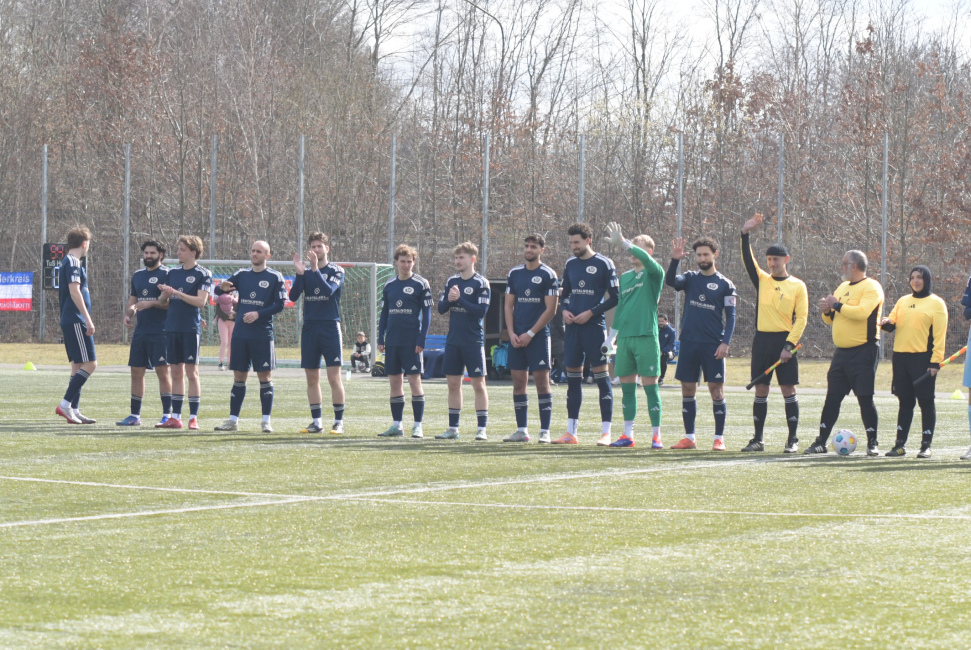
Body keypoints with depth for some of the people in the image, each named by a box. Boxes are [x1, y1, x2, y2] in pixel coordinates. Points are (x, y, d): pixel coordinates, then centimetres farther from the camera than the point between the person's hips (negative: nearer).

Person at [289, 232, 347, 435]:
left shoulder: (336, 271, 0)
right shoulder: (306, 272, 11)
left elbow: (328, 290, -19)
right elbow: (293, 296, -3)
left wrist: (315, 269, -25)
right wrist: (300, 273, -14)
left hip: (330, 328, -4)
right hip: (309, 327, 4)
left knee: (334, 377, -7)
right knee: (312, 378, 6)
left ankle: (339, 422, -3)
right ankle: (317, 421, 13)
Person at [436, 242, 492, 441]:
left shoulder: (481, 283, -6)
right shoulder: (451, 281, 11)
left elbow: (481, 311, -15)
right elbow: (441, 308, 10)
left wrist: (459, 299, -17)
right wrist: (449, 299, -10)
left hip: (473, 342, -6)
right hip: (453, 340, 6)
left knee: (478, 384, -3)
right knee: (453, 384, 7)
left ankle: (482, 429, 0)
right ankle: (453, 428, 13)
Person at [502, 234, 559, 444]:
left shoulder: (548, 275, -4)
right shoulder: (514, 273, 12)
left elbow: (550, 310, -8)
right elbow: (508, 306, 13)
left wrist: (530, 334, -11)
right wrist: (511, 333, 0)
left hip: (538, 336, -5)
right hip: (517, 337, 5)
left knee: (542, 381, -6)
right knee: (518, 382, 4)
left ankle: (545, 431, -4)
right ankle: (521, 430, 9)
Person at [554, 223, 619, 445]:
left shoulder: (603, 264, -5)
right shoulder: (570, 264, 12)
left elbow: (615, 297, -5)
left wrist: (591, 313, -12)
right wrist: (564, 310, 2)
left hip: (594, 326, -6)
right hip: (573, 327, 6)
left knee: (601, 376, -6)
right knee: (573, 377, 8)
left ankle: (606, 432, -5)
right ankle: (571, 433, 13)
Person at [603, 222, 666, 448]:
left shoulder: (654, 274, -1)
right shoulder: (625, 277, 17)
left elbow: (646, 259, -24)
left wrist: (623, 243, -28)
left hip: (646, 336, -6)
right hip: (624, 337, 6)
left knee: (650, 386, -5)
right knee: (627, 387, 7)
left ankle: (656, 435, -1)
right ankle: (628, 434, 11)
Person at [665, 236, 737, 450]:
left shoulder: (725, 284, 2)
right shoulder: (690, 278, 9)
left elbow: (730, 316, 0)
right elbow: (670, 281, -11)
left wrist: (725, 342, -11)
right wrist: (675, 260, -26)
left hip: (713, 345, -3)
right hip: (689, 343, 3)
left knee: (716, 389, -4)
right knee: (688, 390, 5)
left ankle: (719, 438, 2)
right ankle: (689, 438, 12)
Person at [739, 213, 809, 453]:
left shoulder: (797, 286, 1)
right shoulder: (762, 280, 10)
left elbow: (801, 318, -4)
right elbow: (748, 260, 0)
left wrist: (789, 345, -12)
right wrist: (745, 234, -13)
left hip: (784, 341, -4)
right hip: (762, 341, 4)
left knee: (788, 390, -3)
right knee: (760, 390, 5)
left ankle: (793, 439, 1)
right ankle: (758, 439, 9)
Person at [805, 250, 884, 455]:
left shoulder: (871, 287, -8)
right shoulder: (842, 287, 18)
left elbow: (862, 312, -25)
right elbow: (831, 319, 23)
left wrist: (836, 305, -17)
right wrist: (827, 311, 0)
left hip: (863, 351, -8)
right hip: (842, 352, 8)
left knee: (865, 398, -6)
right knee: (832, 398, 7)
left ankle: (872, 443, 2)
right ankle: (821, 442, 11)